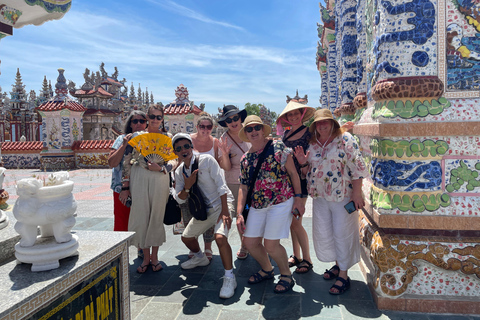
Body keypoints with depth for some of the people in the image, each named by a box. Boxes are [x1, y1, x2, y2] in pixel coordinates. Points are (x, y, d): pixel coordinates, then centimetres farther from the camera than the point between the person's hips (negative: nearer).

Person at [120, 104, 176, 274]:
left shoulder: (167, 137, 9)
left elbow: (174, 160, 2)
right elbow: (127, 161, 6)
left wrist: (161, 167, -18)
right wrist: (125, 187, 1)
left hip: (160, 178, 0)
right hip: (138, 179, 0)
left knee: (157, 216, 4)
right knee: (140, 216, 1)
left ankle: (154, 257, 21)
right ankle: (145, 257, 17)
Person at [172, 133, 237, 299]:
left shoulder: (206, 160, -15)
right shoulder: (179, 172, 3)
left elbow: (220, 185, -18)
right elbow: (180, 199, 4)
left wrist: (225, 211, -25)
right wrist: (187, 187, -17)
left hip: (221, 204, -7)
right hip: (203, 210, 7)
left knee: (220, 237, -31)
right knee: (186, 237, 19)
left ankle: (229, 278, -16)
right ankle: (200, 258, 50)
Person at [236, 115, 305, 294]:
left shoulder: (278, 147, -4)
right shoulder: (245, 159, 10)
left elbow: (293, 172, -3)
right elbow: (243, 187, 9)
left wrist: (298, 197, -8)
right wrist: (239, 214, 3)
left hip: (281, 202, -6)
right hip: (257, 206, 6)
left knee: (270, 244, -9)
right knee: (250, 242, 6)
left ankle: (286, 275, 19)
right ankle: (267, 270, 35)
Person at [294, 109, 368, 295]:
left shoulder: (345, 139, -8)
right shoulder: (312, 145, 9)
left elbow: (357, 167, -11)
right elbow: (308, 172, 17)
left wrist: (357, 193, -16)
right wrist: (303, 163, -5)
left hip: (342, 196, -6)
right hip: (320, 196, 6)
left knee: (342, 234, 2)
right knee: (323, 234, 12)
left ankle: (343, 275, 15)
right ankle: (338, 265, 34)